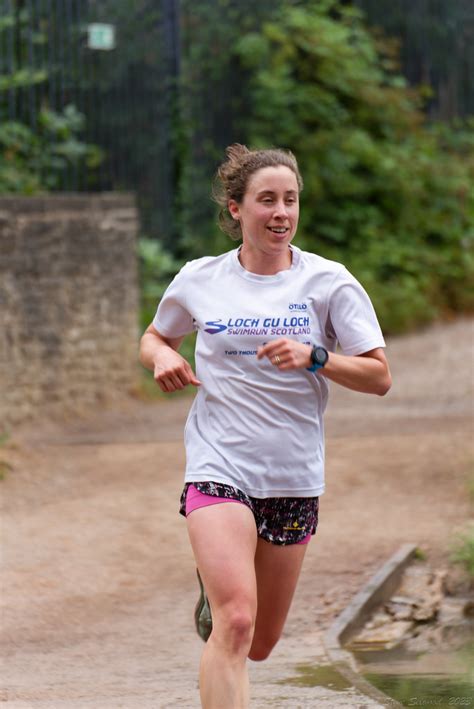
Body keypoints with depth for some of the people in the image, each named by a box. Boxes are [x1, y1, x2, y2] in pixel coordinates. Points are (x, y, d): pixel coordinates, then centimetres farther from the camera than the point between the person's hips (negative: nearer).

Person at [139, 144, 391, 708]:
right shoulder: (199, 281, 3)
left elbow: (378, 376, -4)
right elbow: (155, 338, 22)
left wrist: (314, 358, -21)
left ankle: (214, 582, 50)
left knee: (259, 643, 15)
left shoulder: (329, 282, -1)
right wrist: (163, 357, -2)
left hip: (294, 480, 2)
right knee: (236, 621, -23)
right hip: (219, 468, -2)